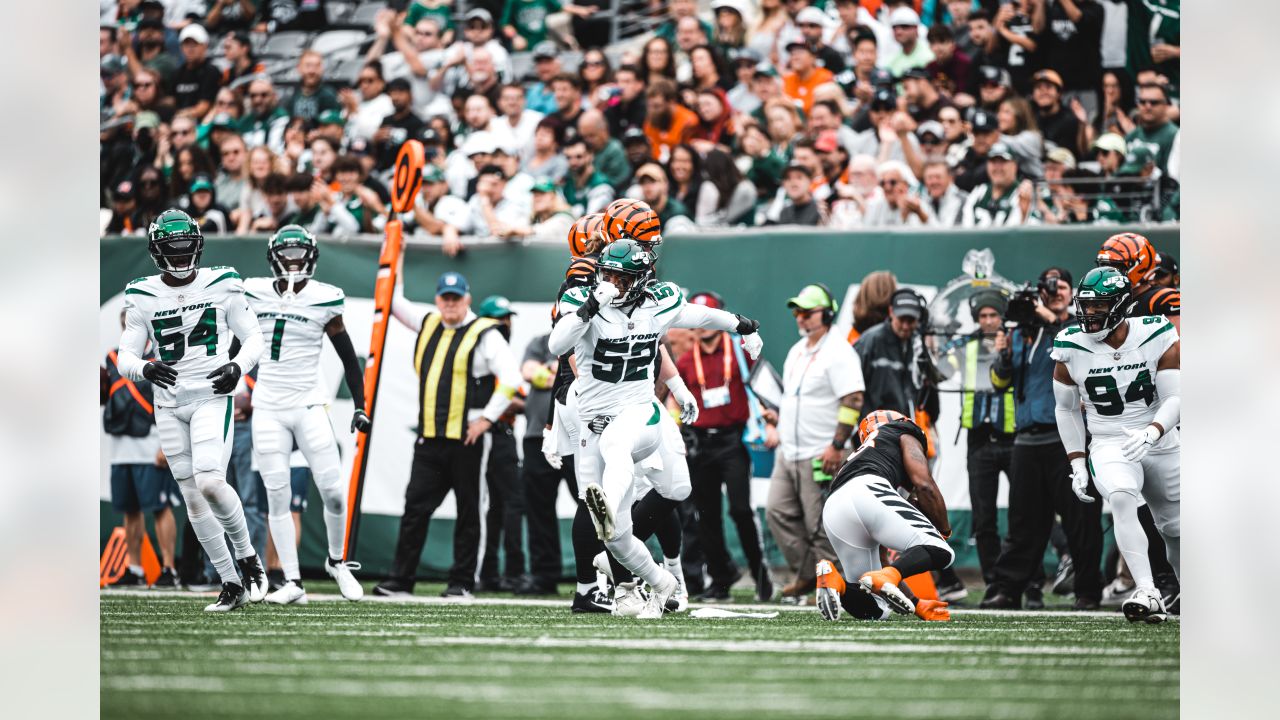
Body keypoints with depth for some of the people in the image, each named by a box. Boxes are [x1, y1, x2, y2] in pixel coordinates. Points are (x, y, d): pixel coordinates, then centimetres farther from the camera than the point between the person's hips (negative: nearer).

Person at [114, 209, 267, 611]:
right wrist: (144, 369, -21)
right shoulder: (143, 298, 3)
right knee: (194, 501, 4)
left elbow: (253, 338, 5)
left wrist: (238, 367, -16)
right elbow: (125, 359, 3)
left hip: (212, 398, -3)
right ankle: (232, 584, 13)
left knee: (209, 483, -22)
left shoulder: (222, 286, -1)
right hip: (169, 406, 3)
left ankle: (248, 558, 1)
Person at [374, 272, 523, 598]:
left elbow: (511, 378, -12)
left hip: (465, 439, -6)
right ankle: (401, 580, 3)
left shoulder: (485, 334, -5)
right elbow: (395, 302, 26)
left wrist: (487, 418, -14)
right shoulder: (428, 324, 14)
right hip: (429, 438, 6)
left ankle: (462, 582, 7)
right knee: (415, 508, 1)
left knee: (467, 511, 3)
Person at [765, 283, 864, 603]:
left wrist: (837, 446, -23)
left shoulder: (838, 353, -12)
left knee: (821, 525, -6)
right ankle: (806, 574, 16)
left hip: (819, 456, -9)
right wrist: (779, 416, 11)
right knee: (778, 512, 6)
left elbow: (853, 401, -19)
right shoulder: (797, 351, 17)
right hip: (789, 453, 9)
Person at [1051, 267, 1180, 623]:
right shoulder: (1072, 347, -6)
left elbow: (1174, 399, -12)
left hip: (1161, 444, 1)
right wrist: (1077, 464, 3)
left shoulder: (1157, 337, -10)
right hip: (1108, 445, -1)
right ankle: (1148, 594, -39)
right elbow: (1066, 409, 8)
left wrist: (1151, 433, -31)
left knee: (1176, 530, 9)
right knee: (1121, 498, -32)